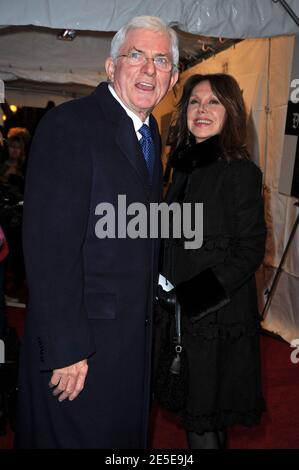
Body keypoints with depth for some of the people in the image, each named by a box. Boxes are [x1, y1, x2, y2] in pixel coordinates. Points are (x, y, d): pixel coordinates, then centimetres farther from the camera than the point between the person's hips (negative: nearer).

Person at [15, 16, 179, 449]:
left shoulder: (151, 132, 11)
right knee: (80, 434, 10)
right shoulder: (68, 125, -16)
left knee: (125, 433, 23)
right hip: (82, 337, -8)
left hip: (134, 332, 8)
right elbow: (48, 246, -22)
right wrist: (65, 348, -22)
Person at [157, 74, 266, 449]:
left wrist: (197, 295, -19)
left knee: (203, 422, 6)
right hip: (180, 313, 7)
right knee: (193, 412, 19)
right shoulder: (184, 166, 9)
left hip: (218, 316, -6)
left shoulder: (241, 172, -13)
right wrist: (166, 293, 4)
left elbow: (250, 251, -14)